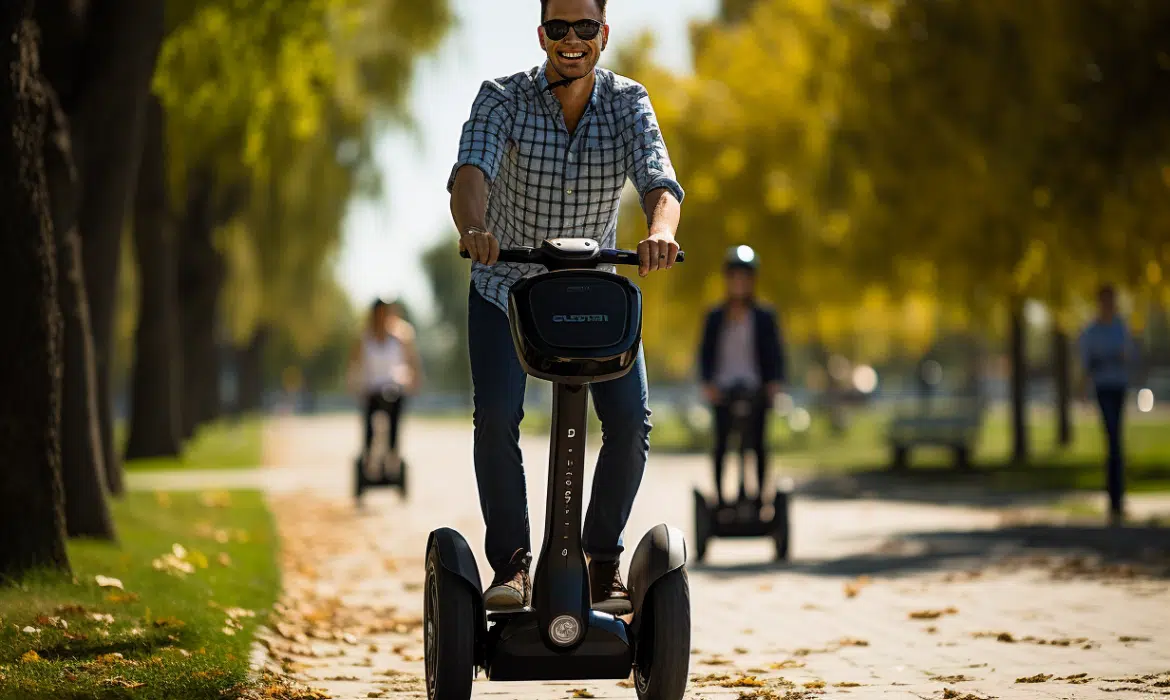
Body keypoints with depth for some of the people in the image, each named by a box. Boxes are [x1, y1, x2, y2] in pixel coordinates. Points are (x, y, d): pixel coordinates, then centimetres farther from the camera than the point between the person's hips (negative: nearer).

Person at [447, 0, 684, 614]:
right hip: (505, 285, -1)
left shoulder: (628, 103, -11)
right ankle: (511, 562, -4)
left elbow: (659, 179, -28)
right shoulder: (504, 99, -16)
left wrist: (660, 232, -52)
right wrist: (474, 228, -57)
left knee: (631, 420, -15)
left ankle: (603, 558, 5)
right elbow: (472, 170, -34)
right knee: (496, 417, -21)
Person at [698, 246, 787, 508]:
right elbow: (706, 351, 7)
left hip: (756, 390, -1)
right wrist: (708, 383, -7)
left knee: (757, 443, -2)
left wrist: (774, 383, -10)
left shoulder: (764, 316, 6)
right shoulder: (715, 317, 9)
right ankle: (720, 496, -1)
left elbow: (775, 352, 4)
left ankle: (759, 495, 2)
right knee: (722, 444, -2)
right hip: (723, 390, 1)